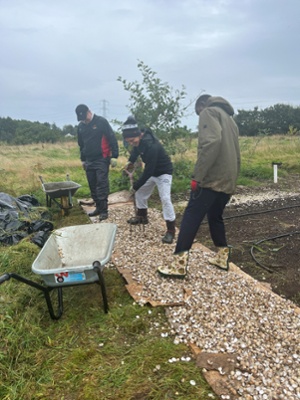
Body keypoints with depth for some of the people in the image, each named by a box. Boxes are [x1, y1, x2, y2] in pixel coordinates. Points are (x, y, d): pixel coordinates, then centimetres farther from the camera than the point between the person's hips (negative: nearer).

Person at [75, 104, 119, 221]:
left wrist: (114, 155, -11)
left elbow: (112, 139, -9)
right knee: (92, 185, 9)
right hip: (89, 160, 7)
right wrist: (83, 159, 23)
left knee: (102, 184, -8)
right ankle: (98, 207, 20)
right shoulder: (81, 126, 12)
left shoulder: (101, 122, -8)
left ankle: (104, 210, -3)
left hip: (101, 159, -6)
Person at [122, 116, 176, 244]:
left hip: (163, 172, -8)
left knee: (165, 199, -19)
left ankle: (171, 230, -12)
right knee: (140, 193, 17)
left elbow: (148, 171, -34)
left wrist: (136, 185, -24)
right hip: (151, 171, 8)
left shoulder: (151, 146, -38)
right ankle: (142, 216, 37)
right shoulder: (139, 139, -13)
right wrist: (130, 161, 1)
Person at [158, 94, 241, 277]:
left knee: (191, 217, -7)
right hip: (228, 181, 9)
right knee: (215, 216, 21)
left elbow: (211, 142, -20)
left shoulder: (208, 112, 0)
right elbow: (236, 155, 23)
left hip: (212, 178, -9)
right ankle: (223, 257, 24)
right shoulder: (230, 119, 27)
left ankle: (179, 263, -8)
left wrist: (198, 176, -20)